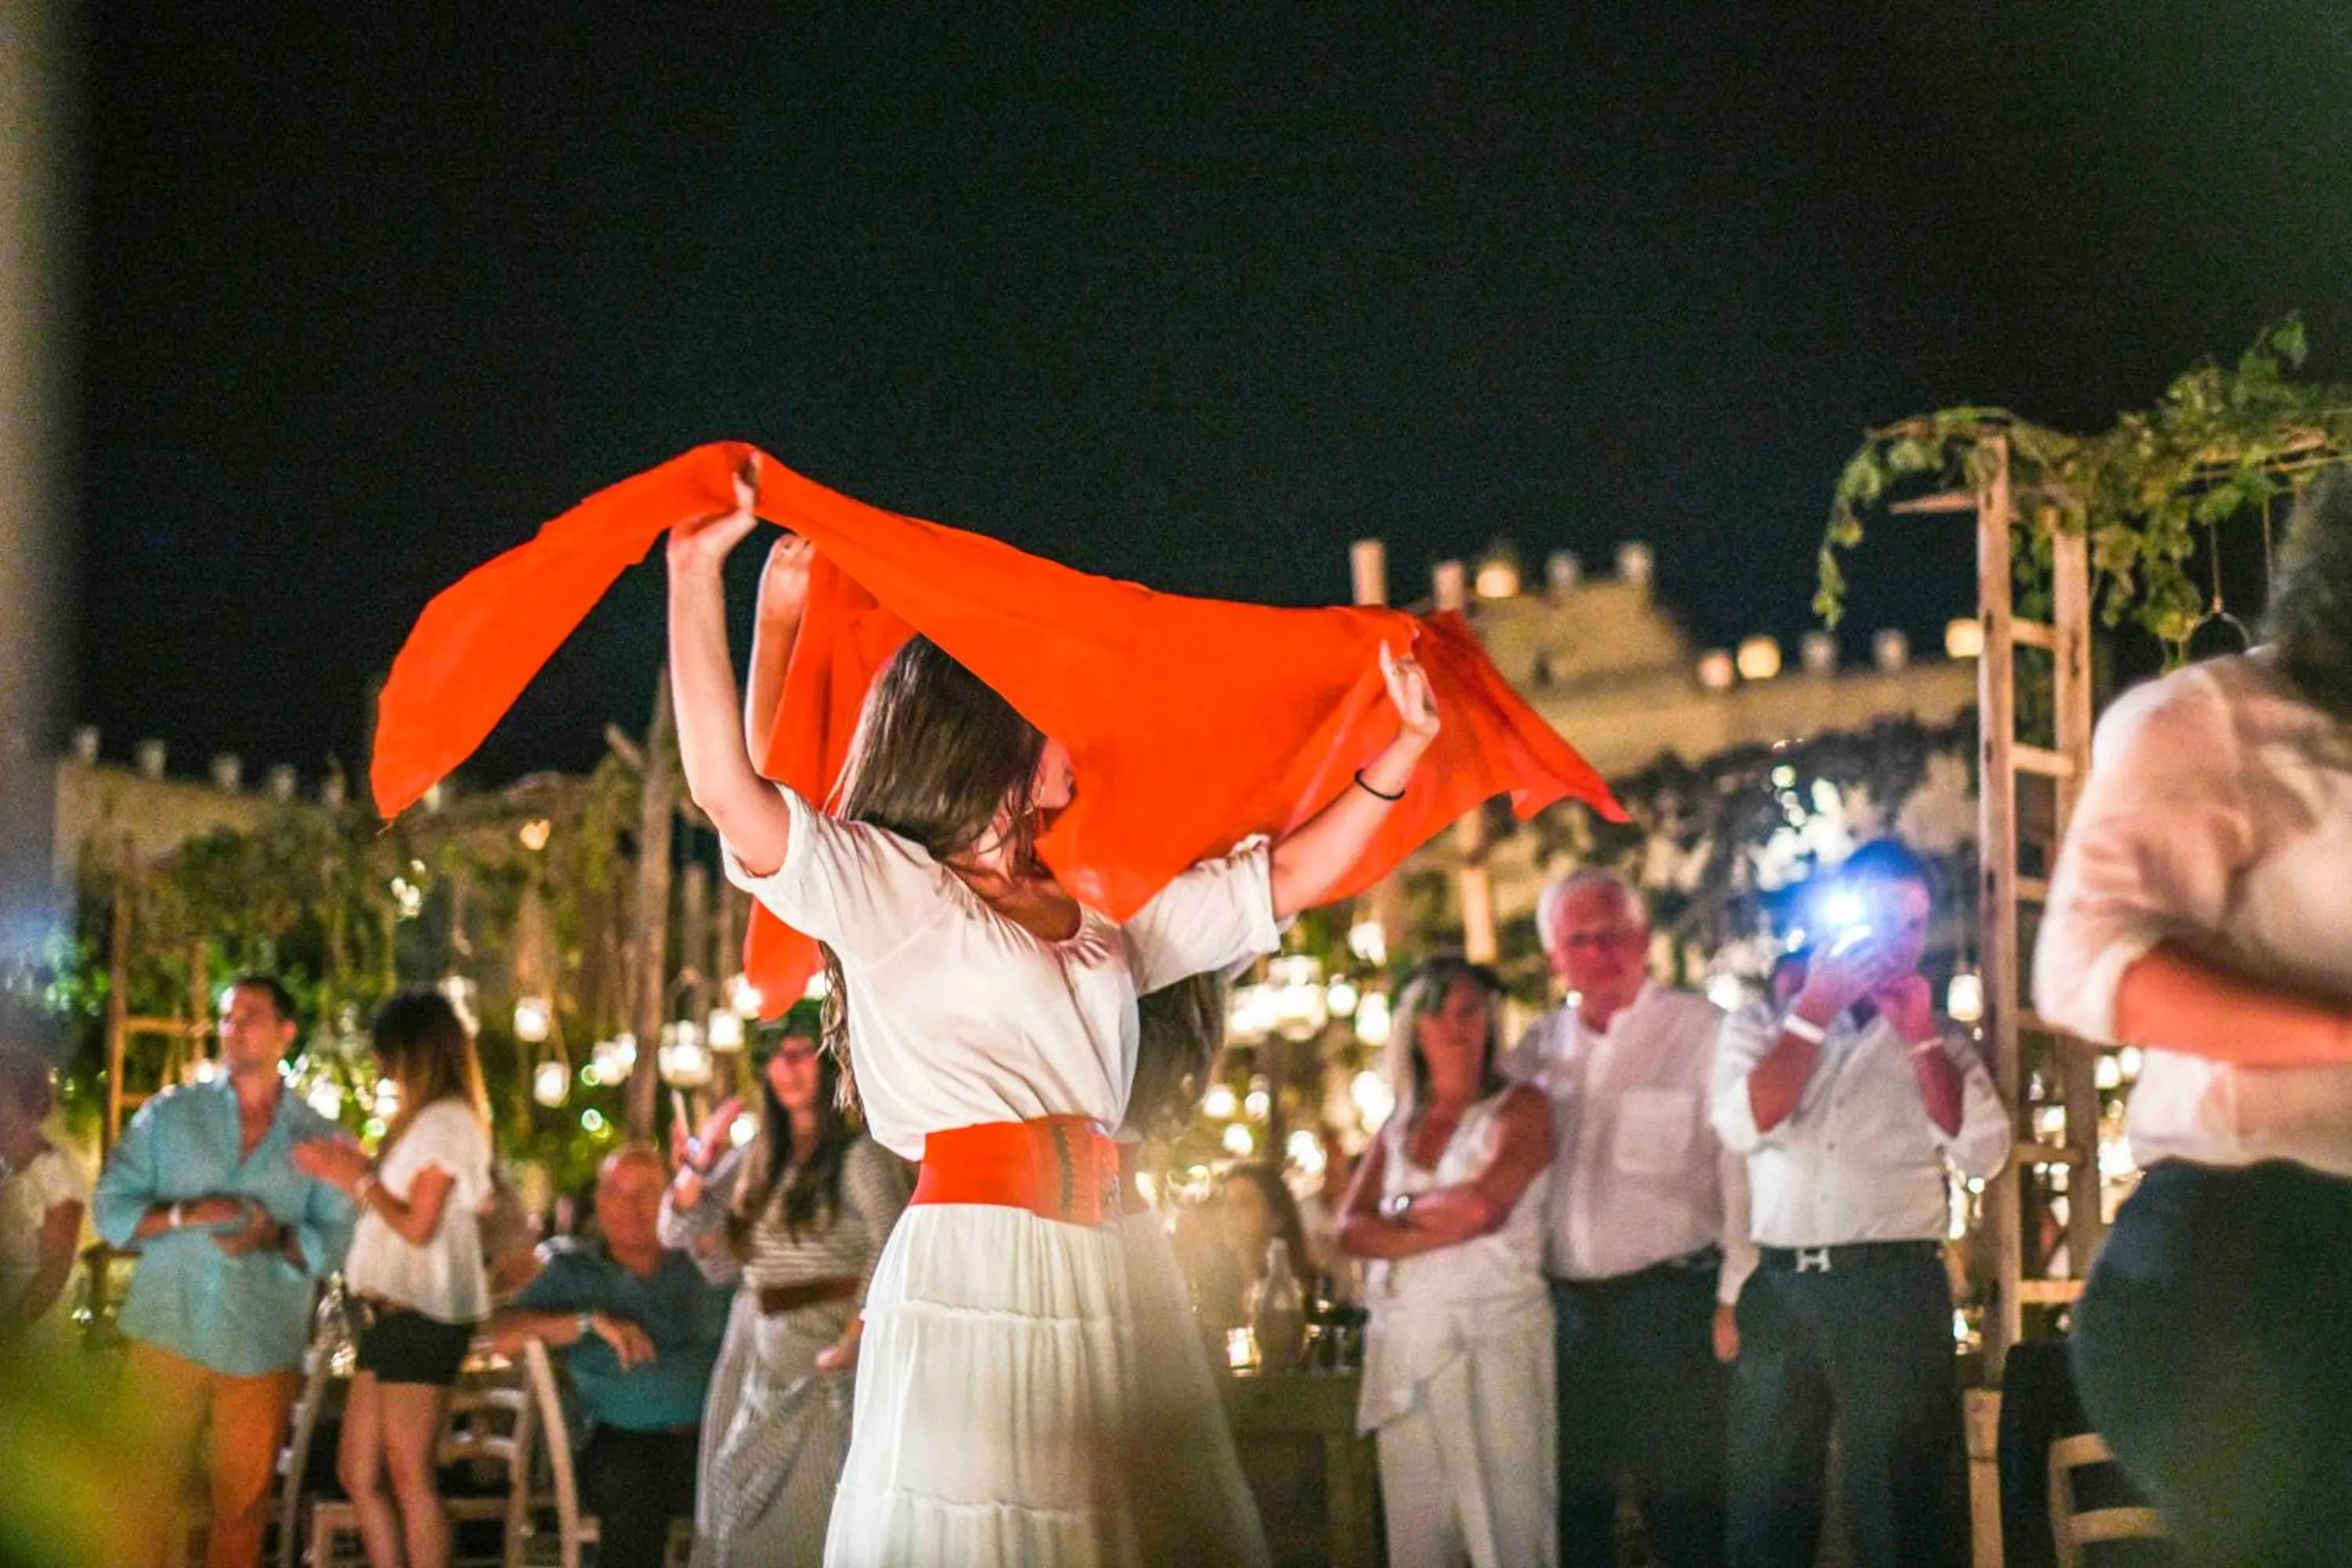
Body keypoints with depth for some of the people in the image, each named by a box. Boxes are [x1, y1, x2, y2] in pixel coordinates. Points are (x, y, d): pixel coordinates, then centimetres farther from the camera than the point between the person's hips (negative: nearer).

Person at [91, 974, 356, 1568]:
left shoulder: (318, 1139, 8)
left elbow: (335, 1241, 1)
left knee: (242, 1509, 6)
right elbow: (110, 1208, 3)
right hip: (168, 1335, 0)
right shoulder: (167, 1115, 9)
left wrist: (278, 1238, -18)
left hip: (264, 1349, 0)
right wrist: (181, 1216, -14)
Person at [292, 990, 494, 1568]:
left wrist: (359, 1180, -3)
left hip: (421, 1316, -10)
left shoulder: (447, 1120, -10)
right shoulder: (423, 1120, 20)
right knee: (359, 1472, 9)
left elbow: (418, 1225, -15)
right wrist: (354, 1170, 9)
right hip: (394, 1311, 10)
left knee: (409, 1477, -7)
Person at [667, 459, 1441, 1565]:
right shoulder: (885, 884, 4)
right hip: (967, 1273, -6)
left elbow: (1285, 882, 29)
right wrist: (696, 574, -12)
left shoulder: (1100, 923, 22)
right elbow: (727, 788, -10)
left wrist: (1404, 745, 26)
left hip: (1096, 1290, 6)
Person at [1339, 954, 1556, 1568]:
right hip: (1404, 1341, 5)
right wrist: (1446, 1228, -11)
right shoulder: (1398, 1127, 14)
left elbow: (1481, 1205, -16)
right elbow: (1352, 1229, 2)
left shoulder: (1518, 1108, 0)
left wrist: (1404, 1208, 1)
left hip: (1491, 1336, -5)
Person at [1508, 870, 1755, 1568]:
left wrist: (1735, 1298, -12)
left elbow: (1744, 1170, -9)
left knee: (1683, 1510, -1)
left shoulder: (1705, 1033, -6)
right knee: (1574, 1509, 12)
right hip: (1563, 1307, 5)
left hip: (1670, 1301, -5)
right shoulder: (1538, 1050, 11)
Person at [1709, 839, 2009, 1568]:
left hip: (1894, 1290, 0)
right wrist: (1816, 1008, -9)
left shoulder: (1938, 1042, 12)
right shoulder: (1759, 1026, 11)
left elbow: (1983, 1154, -4)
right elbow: (1745, 1127, -8)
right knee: (1767, 1506, 6)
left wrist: (1920, 1032, -6)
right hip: (1779, 1289, 1)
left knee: (1903, 1505, 1)